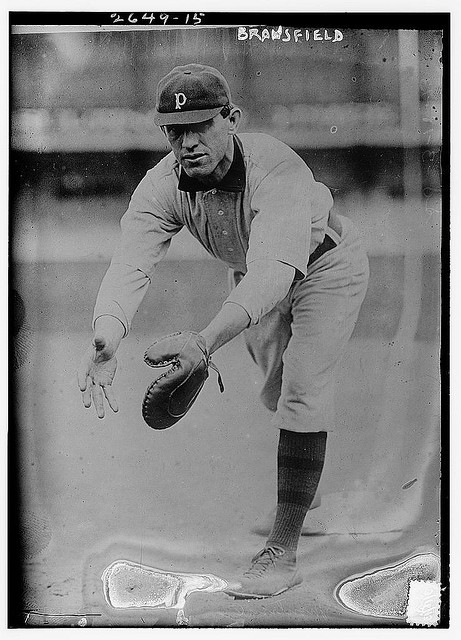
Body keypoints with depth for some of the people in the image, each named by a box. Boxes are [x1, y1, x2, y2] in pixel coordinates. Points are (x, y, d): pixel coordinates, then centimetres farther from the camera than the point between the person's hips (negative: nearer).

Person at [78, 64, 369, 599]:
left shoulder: (276, 169, -42)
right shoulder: (161, 186, -26)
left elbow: (274, 270, -55)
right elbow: (129, 264, -38)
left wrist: (206, 341, -71)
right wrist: (104, 341, -59)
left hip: (325, 268, -5)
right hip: (254, 278, 6)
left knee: (302, 392, -18)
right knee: (276, 393, 19)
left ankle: (282, 552, -13)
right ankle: (307, 482, 53)